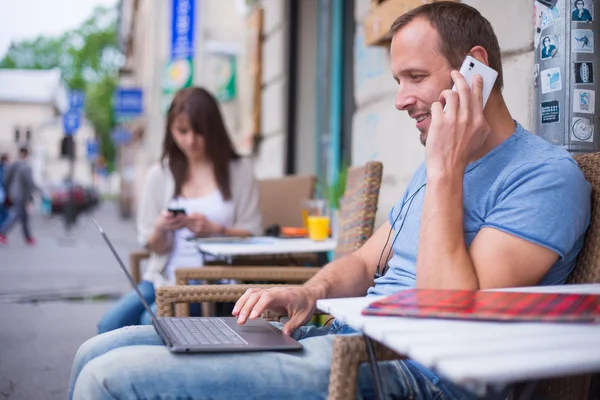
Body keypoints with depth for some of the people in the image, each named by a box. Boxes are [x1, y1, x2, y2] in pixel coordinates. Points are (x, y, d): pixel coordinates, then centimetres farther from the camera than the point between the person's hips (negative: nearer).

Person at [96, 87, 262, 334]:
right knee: (109, 325, -21)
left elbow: (251, 235, 2)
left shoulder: (238, 170, 5)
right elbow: (154, 247, 11)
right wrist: (161, 229, -12)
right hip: (166, 276, 3)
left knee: (154, 321, -29)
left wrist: (213, 229, -17)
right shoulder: (160, 175, 11)